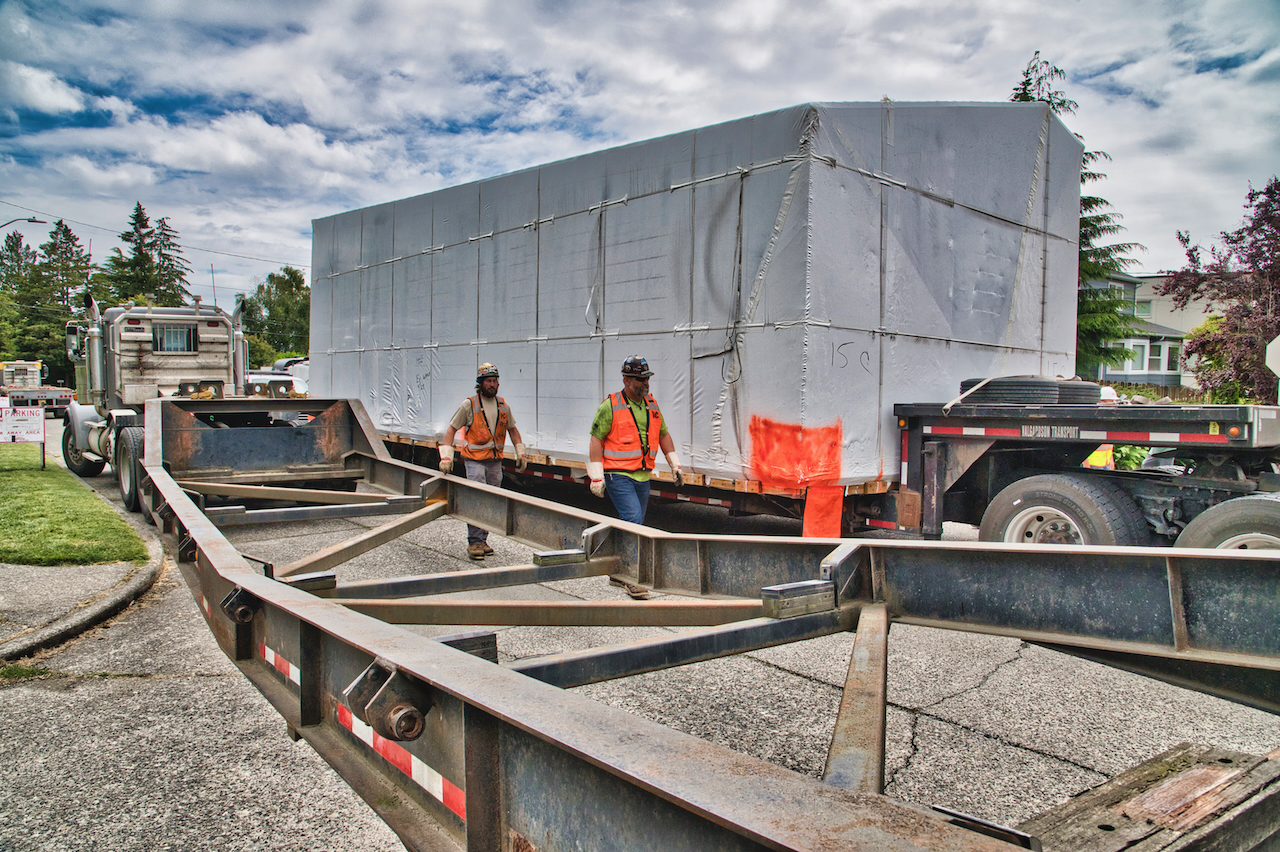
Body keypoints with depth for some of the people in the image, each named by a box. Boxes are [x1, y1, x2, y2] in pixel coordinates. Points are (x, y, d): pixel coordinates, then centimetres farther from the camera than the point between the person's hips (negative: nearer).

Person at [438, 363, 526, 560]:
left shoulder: (503, 405, 9)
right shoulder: (469, 405, -5)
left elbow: (512, 429, 22)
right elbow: (452, 429, -3)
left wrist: (520, 453, 17)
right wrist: (446, 457, -11)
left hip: (495, 461, 5)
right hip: (475, 460, -5)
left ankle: (482, 541, 17)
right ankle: (474, 543, -6)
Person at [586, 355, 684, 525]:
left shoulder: (652, 404, 12)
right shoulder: (610, 406, -8)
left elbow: (663, 435, 22)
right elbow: (596, 439, -9)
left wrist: (675, 465, 18)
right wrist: (596, 476, -13)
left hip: (643, 477, 7)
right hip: (618, 475, -7)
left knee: (637, 522, 11)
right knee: (634, 519, -18)